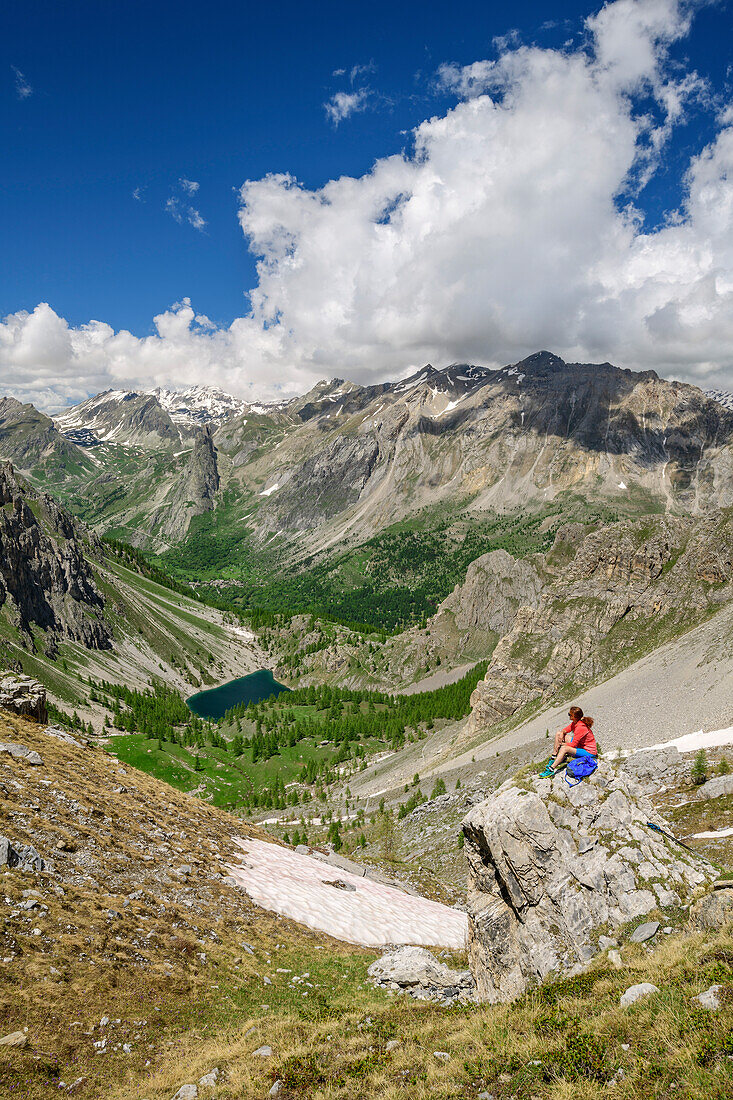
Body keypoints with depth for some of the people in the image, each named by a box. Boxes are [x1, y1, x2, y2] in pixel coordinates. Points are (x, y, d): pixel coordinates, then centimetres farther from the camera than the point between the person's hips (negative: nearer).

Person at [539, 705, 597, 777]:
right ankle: (554, 757, 9)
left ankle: (551, 770, -34)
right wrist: (562, 733, -11)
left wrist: (562, 744, -9)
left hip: (589, 752, -10)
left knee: (564, 748, -35)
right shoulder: (575, 723, -3)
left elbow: (573, 745, -25)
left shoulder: (580, 727, -30)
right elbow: (566, 729, 12)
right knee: (558, 733, 5)